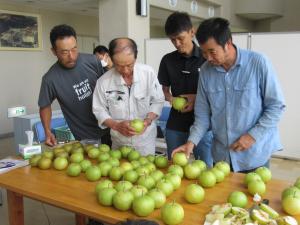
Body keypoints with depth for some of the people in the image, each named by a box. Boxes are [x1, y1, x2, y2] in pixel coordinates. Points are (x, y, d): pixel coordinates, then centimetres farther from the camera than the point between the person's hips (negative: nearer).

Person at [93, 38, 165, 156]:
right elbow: (99, 110, -5)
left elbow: (158, 101, -4)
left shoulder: (148, 73, -14)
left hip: (145, 138, 0)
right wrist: (116, 125, -20)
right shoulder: (104, 81, -14)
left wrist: (148, 120, -20)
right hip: (119, 141, 1)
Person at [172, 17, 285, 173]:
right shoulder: (205, 71, -3)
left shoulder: (258, 63, -13)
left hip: (254, 155, -3)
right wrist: (192, 141, -10)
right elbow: (203, 114, 2)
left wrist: (253, 135, -15)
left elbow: (276, 106, -8)